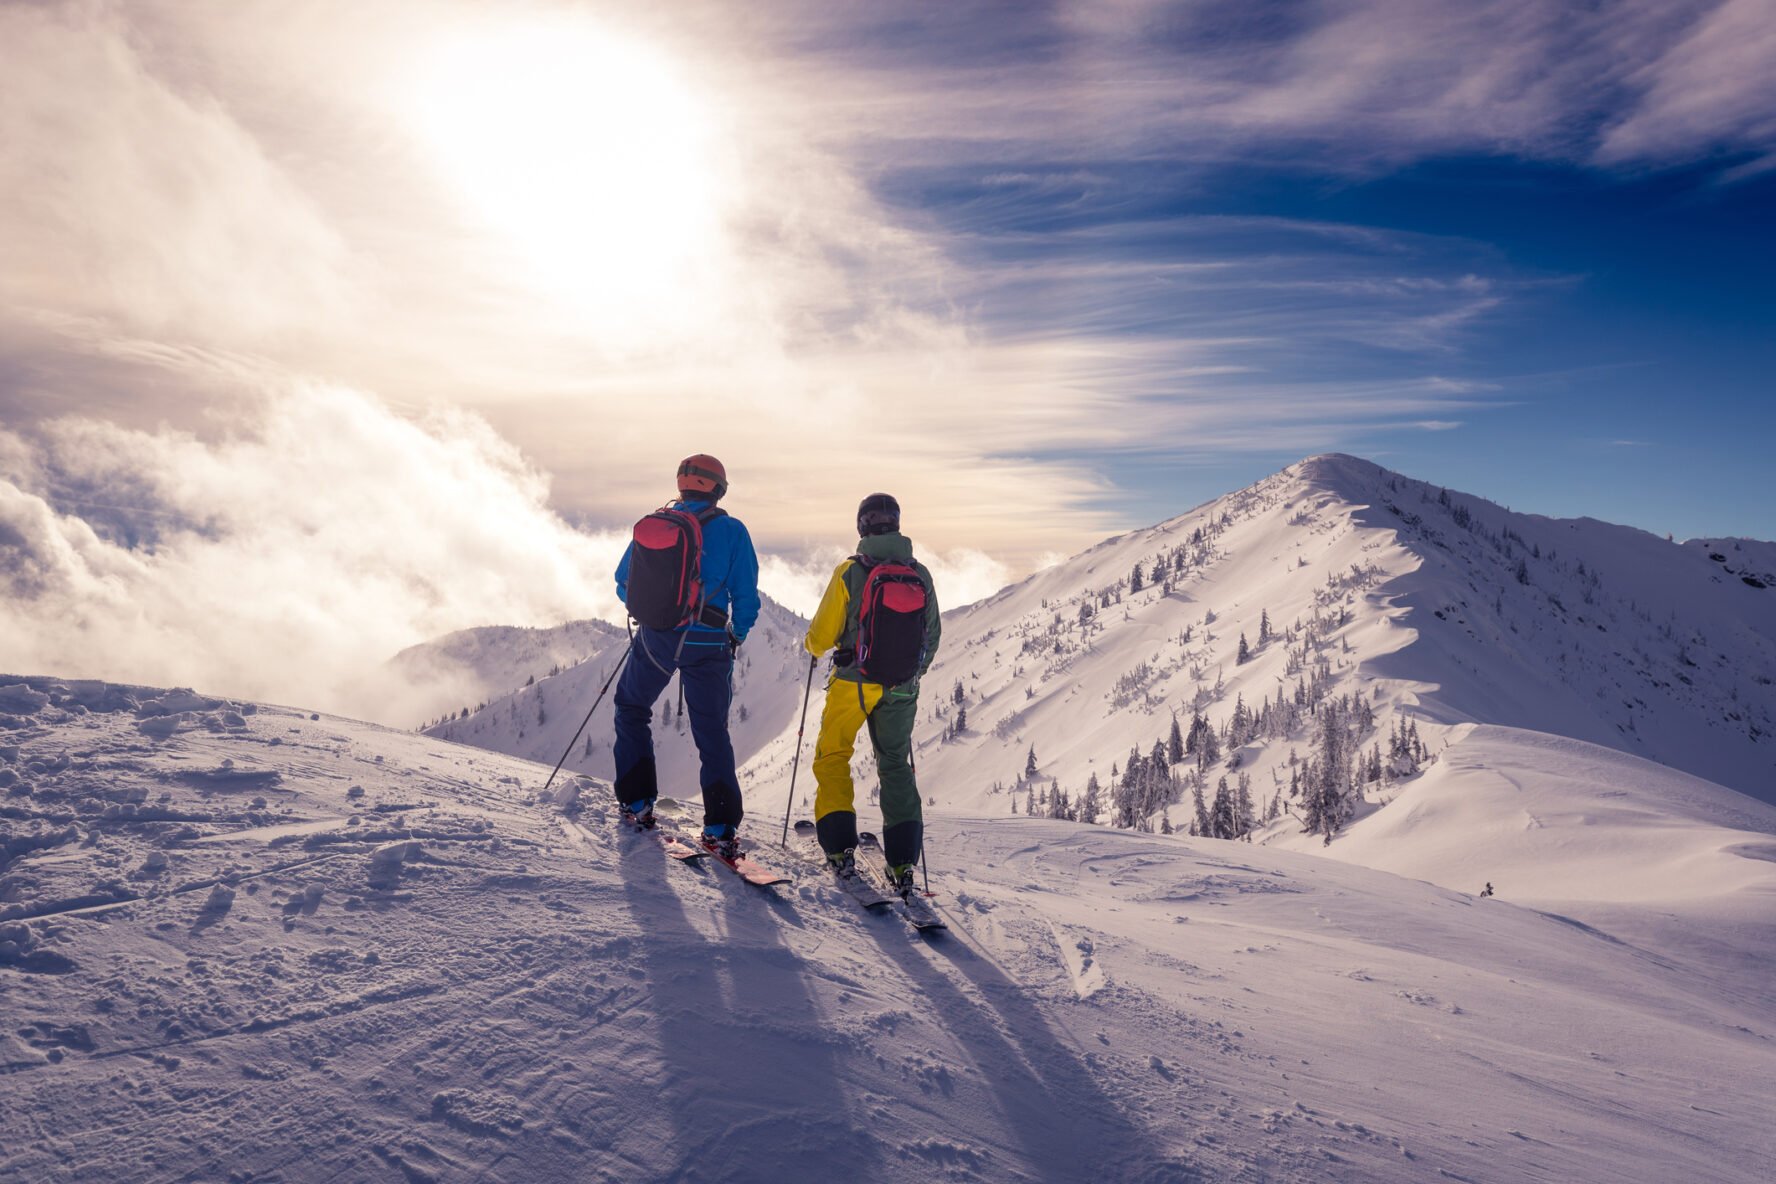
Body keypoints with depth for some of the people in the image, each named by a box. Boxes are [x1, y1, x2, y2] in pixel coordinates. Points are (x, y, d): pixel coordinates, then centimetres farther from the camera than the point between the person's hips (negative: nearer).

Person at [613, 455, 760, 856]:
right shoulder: (732, 530, -3)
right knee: (712, 733, 8)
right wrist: (737, 636, 14)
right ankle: (721, 827, 3)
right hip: (708, 645, -1)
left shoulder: (652, 523, 3)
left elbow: (624, 583, 10)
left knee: (631, 707, 25)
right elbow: (747, 595, -3)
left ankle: (637, 801, 22)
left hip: (655, 638, 1)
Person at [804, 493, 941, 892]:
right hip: (901, 688, 3)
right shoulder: (921, 575, -1)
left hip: (853, 682, -3)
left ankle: (840, 846, 8)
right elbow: (932, 637, 7)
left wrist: (815, 645, 16)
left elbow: (821, 635, -7)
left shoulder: (849, 572, -12)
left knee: (832, 757, 15)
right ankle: (903, 859, 9)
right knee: (896, 765, 15)